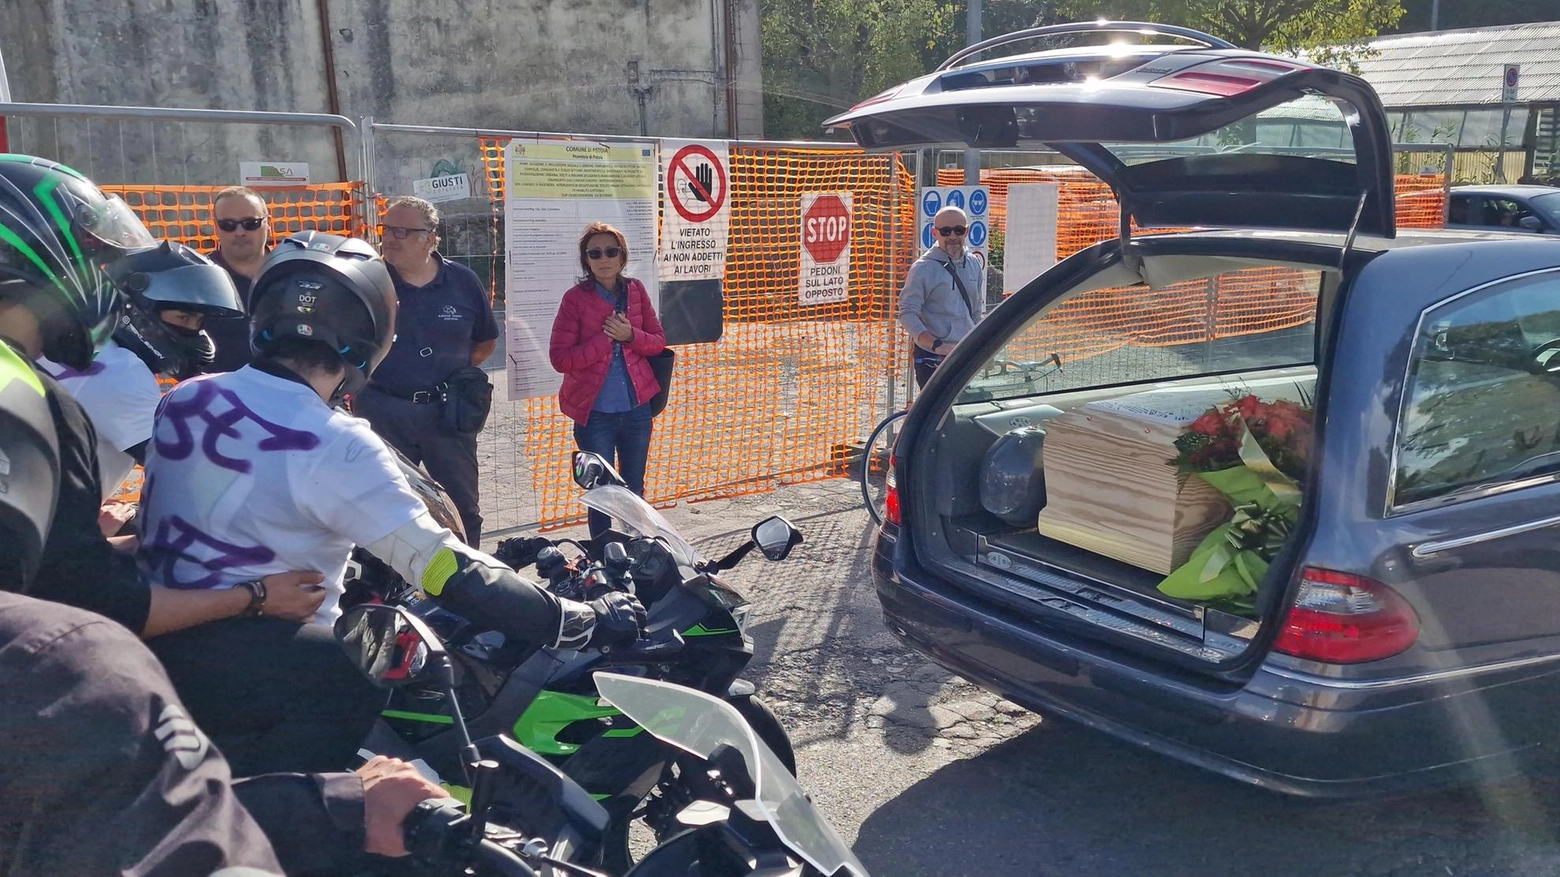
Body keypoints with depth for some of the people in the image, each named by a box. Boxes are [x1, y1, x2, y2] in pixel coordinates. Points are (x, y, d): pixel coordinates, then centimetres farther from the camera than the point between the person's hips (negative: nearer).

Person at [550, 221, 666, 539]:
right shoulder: (575, 299, -7)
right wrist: (605, 338, -18)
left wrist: (630, 335, -13)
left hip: (637, 409, 3)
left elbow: (659, 342, 6)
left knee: (634, 490, 16)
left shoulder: (636, 291, 3)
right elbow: (560, 358, -12)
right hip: (595, 414, -3)